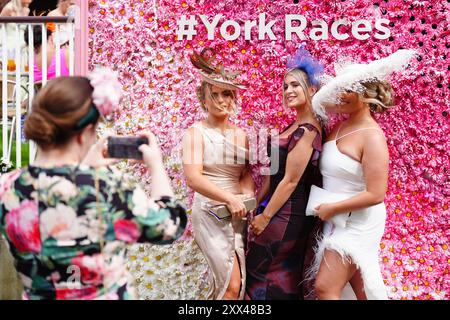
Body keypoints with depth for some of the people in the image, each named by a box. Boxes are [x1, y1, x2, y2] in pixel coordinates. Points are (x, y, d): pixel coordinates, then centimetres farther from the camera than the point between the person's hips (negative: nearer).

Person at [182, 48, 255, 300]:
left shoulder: (241, 134, 8)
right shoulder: (197, 132, -7)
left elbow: (247, 173, 7)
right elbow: (193, 178, -17)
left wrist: (247, 195, -15)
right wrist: (229, 198, -25)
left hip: (238, 214, 5)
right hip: (210, 211, -5)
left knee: (228, 282, 11)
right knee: (232, 284, -10)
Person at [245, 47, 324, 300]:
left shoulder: (307, 130, -20)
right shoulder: (297, 126, 10)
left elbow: (290, 181, -21)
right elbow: (276, 172, 13)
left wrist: (265, 216, -14)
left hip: (288, 214, -9)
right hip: (290, 212, 9)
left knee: (261, 274, 4)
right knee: (285, 278, 18)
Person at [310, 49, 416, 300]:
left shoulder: (371, 136, -22)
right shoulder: (341, 126, 2)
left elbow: (375, 195, -25)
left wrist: (332, 209, -19)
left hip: (358, 222, -8)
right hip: (340, 220, 8)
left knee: (325, 288, -7)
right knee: (360, 291, 18)